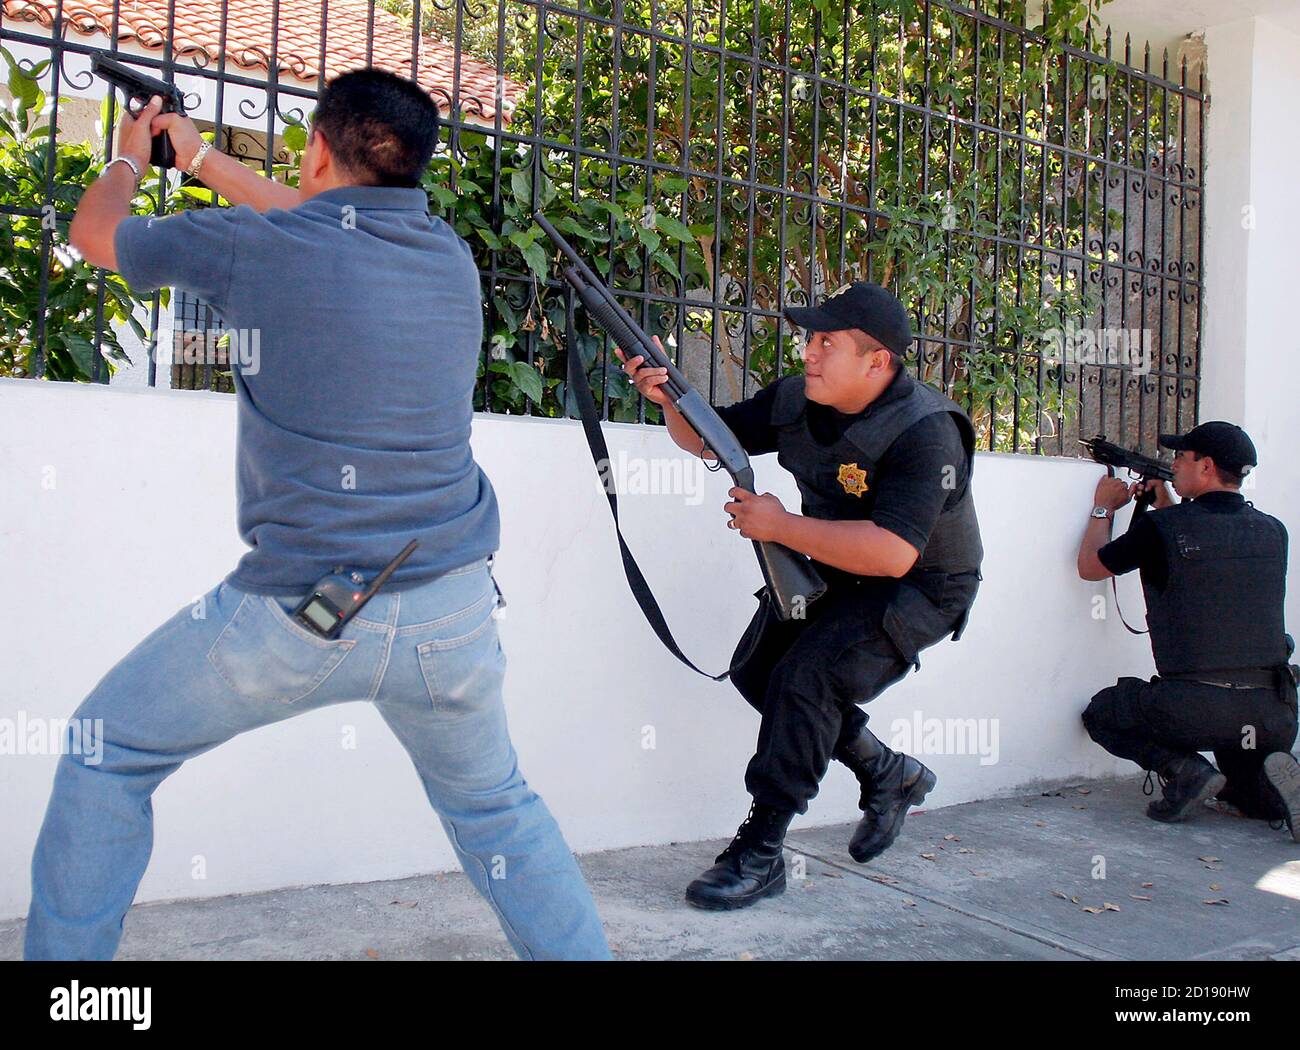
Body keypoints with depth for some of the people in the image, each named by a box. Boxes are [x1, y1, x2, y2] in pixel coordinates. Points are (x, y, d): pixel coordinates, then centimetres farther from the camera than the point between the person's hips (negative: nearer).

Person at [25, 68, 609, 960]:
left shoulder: (259, 247, -8)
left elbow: (95, 233, 12)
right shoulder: (450, 255, 6)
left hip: (302, 614, -4)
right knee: (493, 804, 25)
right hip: (452, 610, 5)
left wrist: (131, 156, 34)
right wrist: (198, 157, 40)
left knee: (108, 760, 17)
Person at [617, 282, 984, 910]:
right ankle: (889, 776, 22)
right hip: (836, 571, 8)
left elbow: (891, 553, -40)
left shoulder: (924, 433, -31)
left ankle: (760, 853, -12)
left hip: (917, 587, -8)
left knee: (807, 674, -25)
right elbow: (709, 438, 3)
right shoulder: (798, 399, -8)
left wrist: (779, 526, -34)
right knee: (756, 669, 4)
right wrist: (669, 398, -19)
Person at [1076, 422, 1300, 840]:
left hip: (1197, 708, -5)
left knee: (1102, 713, 21)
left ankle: (1185, 770, -1)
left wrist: (1104, 508, 23)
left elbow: (1090, 566, 8)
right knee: (1243, 787, 32)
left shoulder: (1162, 528, -9)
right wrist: (1166, 504, 31)